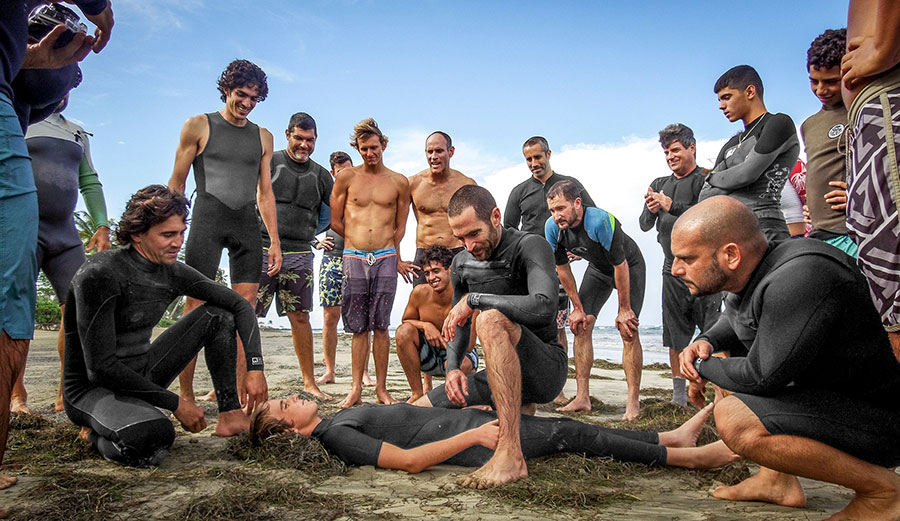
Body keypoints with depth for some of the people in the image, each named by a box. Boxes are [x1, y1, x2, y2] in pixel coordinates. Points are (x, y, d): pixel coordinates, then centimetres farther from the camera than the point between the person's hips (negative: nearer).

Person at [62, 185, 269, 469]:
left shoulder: (172, 272, -3)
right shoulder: (100, 275, -22)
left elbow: (240, 305, 2)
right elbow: (100, 367, -25)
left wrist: (255, 367, -10)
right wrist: (176, 403, -21)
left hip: (142, 376, 7)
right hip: (93, 388, -7)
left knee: (217, 314, -2)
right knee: (153, 437, -38)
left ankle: (230, 416, -2)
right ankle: (100, 431, -2)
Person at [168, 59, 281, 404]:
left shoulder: (263, 137, 18)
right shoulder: (199, 126, 9)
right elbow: (176, 184, 7)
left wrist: (275, 242, 10)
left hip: (248, 223, 4)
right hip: (208, 219, -3)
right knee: (196, 306, -8)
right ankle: (185, 394, -1)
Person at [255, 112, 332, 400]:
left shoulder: (321, 175, 13)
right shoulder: (268, 162, 3)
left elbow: (331, 213, 22)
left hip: (300, 256, 3)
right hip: (263, 250, -2)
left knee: (300, 317, 6)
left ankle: (309, 382, 14)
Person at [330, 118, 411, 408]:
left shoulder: (399, 182, 9)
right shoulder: (346, 177, 8)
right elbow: (335, 221, 11)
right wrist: (362, 241, 12)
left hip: (386, 259, 0)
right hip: (353, 258, 0)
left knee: (380, 326, -2)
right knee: (359, 327, 1)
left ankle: (381, 389, 5)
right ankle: (356, 389, 7)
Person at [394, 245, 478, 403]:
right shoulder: (420, 292, -15)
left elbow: (468, 348, -24)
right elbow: (406, 320, 3)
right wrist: (425, 325, -17)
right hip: (430, 354, 4)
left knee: (458, 364, -39)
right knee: (403, 331, -23)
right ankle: (418, 393, -8)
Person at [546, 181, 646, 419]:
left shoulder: (600, 221, -38)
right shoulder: (552, 227, -21)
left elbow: (621, 266, -29)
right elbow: (563, 269, -7)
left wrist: (624, 309, -22)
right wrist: (577, 307, -5)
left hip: (630, 267, -5)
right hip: (598, 268, 5)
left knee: (628, 330, -15)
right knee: (581, 325, -5)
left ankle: (633, 403, -7)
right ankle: (582, 398, 0)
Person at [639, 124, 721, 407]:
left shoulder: (707, 180, 0)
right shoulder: (660, 184, 18)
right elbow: (644, 225, 12)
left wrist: (672, 206, -20)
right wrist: (650, 210, -9)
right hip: (673, 268, 6)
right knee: (675, 335, 8)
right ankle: (679, 394, 17)